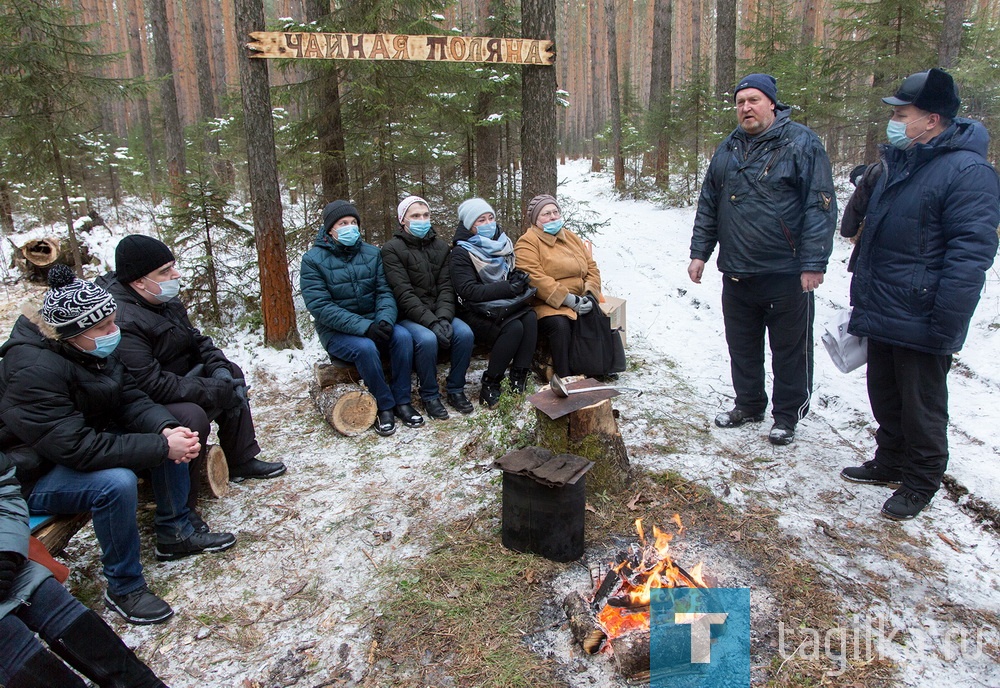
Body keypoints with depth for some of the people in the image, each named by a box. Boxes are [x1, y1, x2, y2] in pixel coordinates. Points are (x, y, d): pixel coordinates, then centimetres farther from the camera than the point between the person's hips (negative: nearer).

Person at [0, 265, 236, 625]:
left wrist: (167, 429, -23)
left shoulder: (92, 349, -7)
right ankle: (124, 588, -13)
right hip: (35, 476, -8)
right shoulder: (33, 371, -32)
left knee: (169, 434, -4)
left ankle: (174, 533, 10)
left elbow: (130, 398, -3)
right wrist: (161, 447, -35)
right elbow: (77, 447, -35)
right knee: (116, 482, -34)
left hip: (86, 438, 9)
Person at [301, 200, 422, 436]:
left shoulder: (372, 253, 5)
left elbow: (384, 292, -1)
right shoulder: (313, 260, -8)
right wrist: (364, 327, -28)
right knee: (365, 347, -33)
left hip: (372, 324, 4)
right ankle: (385, 407, -14)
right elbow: (320, 306, -17)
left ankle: (402, 401, -12)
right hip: (336, 331, -3)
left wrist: (385, 320, -24)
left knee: (402, 335, -25)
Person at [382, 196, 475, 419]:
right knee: (427, 339, -33)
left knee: (465, 333, -23)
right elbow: (403, 293, -15)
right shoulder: (392, 249, -6)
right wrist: (431, 321, -23)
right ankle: (429, 395, -11)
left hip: (439, 313, 5)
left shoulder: (441, 248, 10)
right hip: (408, 315, -4)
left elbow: (446, 287, 1)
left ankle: (455, 389, -3)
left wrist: (443, 317, -17)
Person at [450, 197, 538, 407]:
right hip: (477, 313, -6)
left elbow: (514, 273, 23)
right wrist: (507, 288, -20)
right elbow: (469, 291, -18)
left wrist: (519, 278, -3)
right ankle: (489, 387, -20)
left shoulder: (501, 243, 12)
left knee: (530, 317, -24)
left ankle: (518, 382, -22)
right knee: (514, 327, -31)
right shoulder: (462, 253, -7)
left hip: (506, 307, 6)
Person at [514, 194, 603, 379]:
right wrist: (568, 299, -20)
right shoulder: (527, 243, -1)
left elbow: (592, 267, 16)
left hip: (580, 301, 6)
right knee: (560, 325, -36)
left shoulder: (571, 238, 21)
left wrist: (591, 294, -5)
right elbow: (535, 278, -15)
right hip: (547, 305, -5)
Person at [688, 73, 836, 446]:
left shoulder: (802, 143, -6)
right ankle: (748, 404, 33)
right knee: (742, 346, 16)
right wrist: (700, 252, 9)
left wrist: (813, 263, -17)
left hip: (786, 275, -5)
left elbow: (820, 206, -11)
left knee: (790, 350, 6)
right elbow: (708, 205, 16)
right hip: (736, 273, 5)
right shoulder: (727, 150, 11)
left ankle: (787, 416, 22)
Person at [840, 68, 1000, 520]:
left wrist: (944, 326, -23)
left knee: (921, 407, 7)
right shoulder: (898, 163, 12)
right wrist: (862, 297, 20)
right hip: (882, 314, 8)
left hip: (920, 324, -8)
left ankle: (920, 482, 24)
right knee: (884, 396, 20)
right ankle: (891, 461, 37)